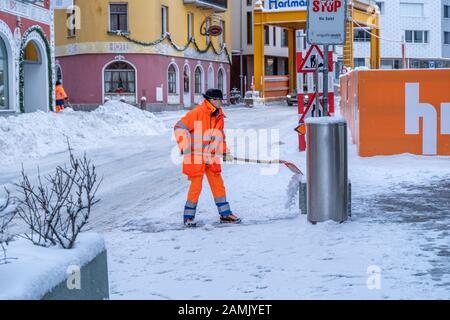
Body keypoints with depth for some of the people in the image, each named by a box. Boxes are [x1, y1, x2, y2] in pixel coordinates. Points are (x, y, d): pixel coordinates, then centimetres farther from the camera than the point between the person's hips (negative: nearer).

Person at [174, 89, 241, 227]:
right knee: (196, 186, -3)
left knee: (218, 184, 10)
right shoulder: (197, 113, -15)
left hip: (212, 157, 7)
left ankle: (225, 214, 20)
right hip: (195, 156, -7)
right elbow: (179, 128, -15)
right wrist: (184, 147, -18)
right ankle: (189, 216, 11)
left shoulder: (219, 116, 9)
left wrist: (225, 153, 14)